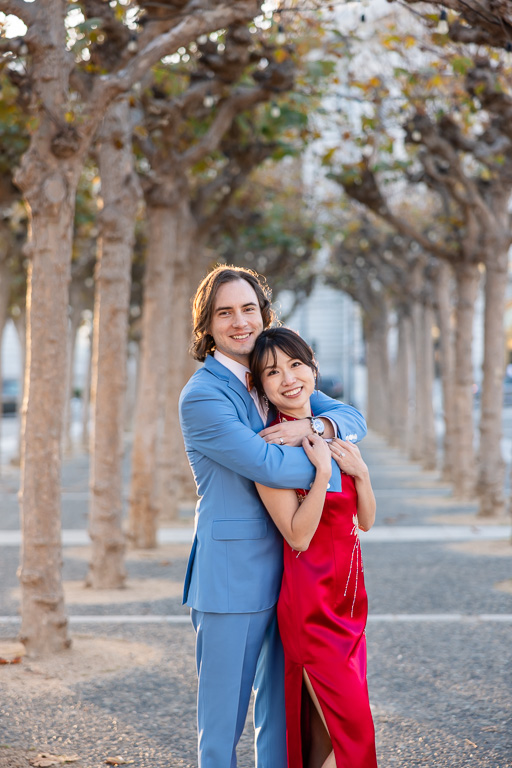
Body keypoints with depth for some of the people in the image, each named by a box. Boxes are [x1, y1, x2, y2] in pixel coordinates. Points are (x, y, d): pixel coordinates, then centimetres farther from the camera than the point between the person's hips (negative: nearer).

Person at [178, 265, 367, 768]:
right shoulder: (201, 396, -13)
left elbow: (353, 419, 7)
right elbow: (267, 464, -21)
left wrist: (310, 426, -14)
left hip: (287, 569, 7)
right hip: (231, 572, -7)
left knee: (281, 706, 16)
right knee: (224, 709, 3)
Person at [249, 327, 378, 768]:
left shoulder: (333, 431, 9)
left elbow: (366, 521, 10)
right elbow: (299, 536, -17)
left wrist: (360, 471, -6)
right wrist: (322, 470, -23)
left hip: (348, 596, 7)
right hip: (311, 603, -7)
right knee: (352, 730, -8)